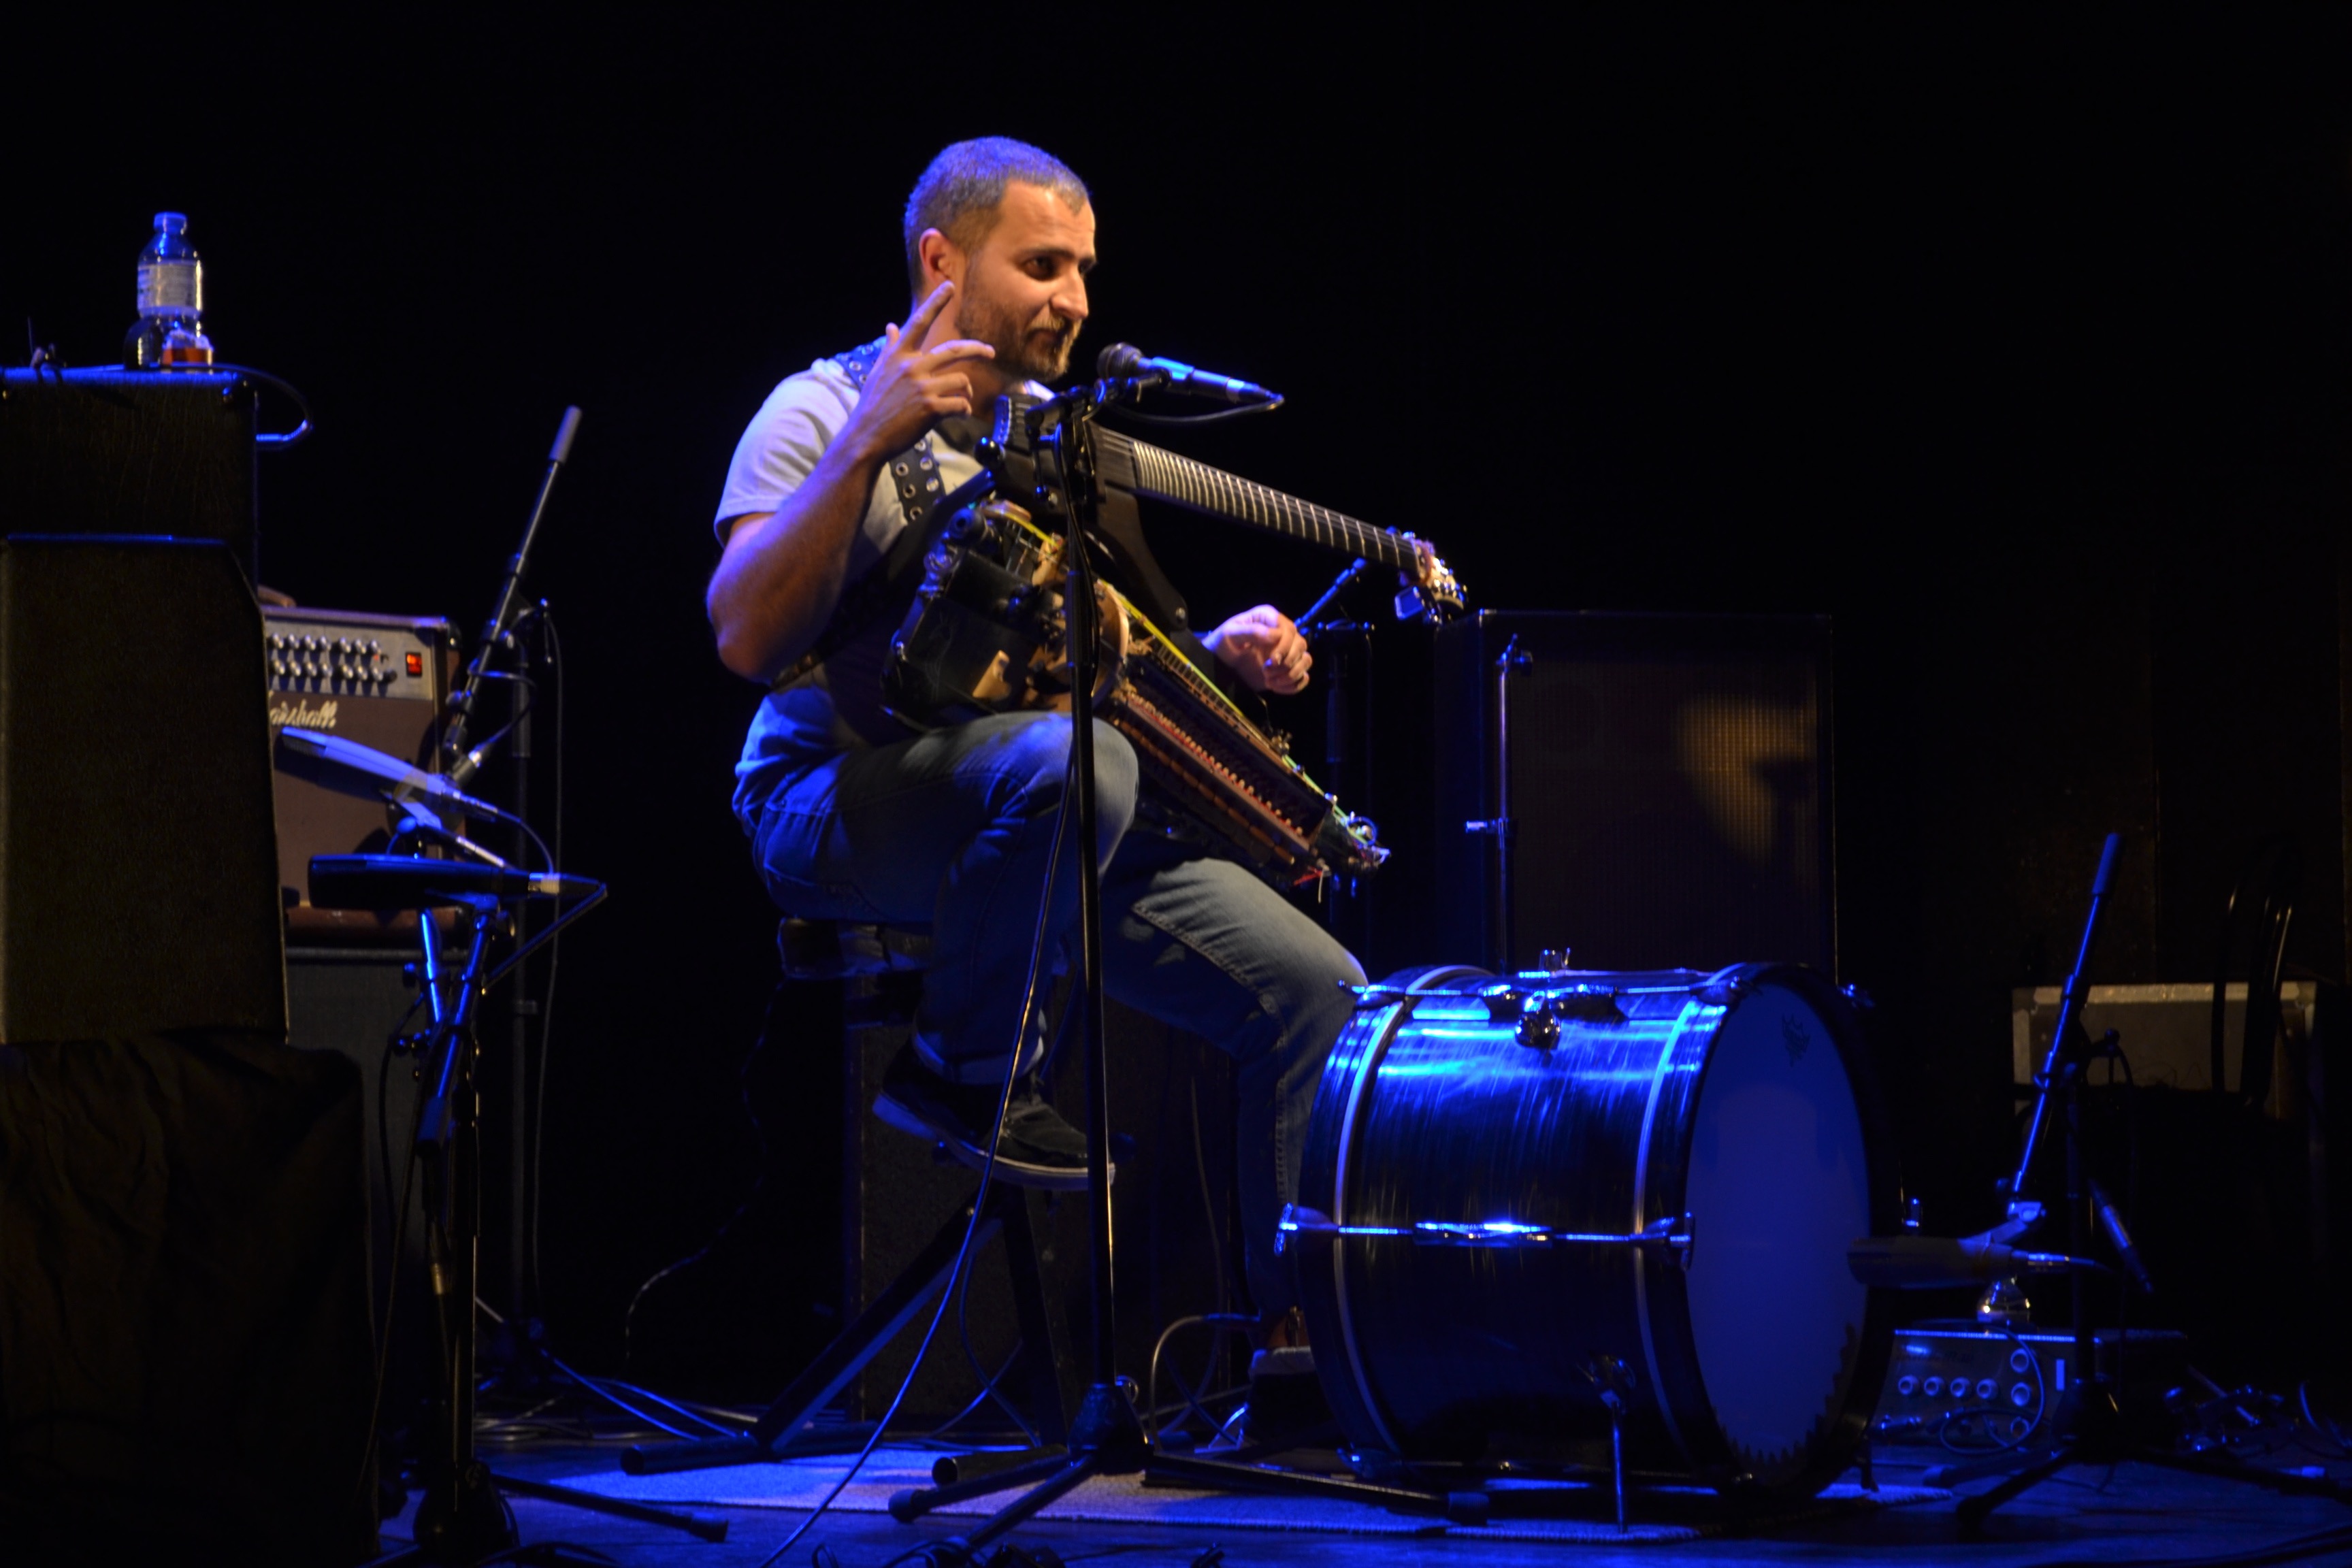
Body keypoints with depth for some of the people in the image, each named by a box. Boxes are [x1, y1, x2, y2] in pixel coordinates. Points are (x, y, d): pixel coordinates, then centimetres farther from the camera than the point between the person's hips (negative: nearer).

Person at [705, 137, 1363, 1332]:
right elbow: (747, 640, -22)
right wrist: (869, 444, -29)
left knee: (1316, 992, -9)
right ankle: (965, 1071, -16)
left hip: (1040, 818, 7)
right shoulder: (823, 410, -7)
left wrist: (1216, 656, 2)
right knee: (1071, 761, -40)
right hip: (839, 801, -7)